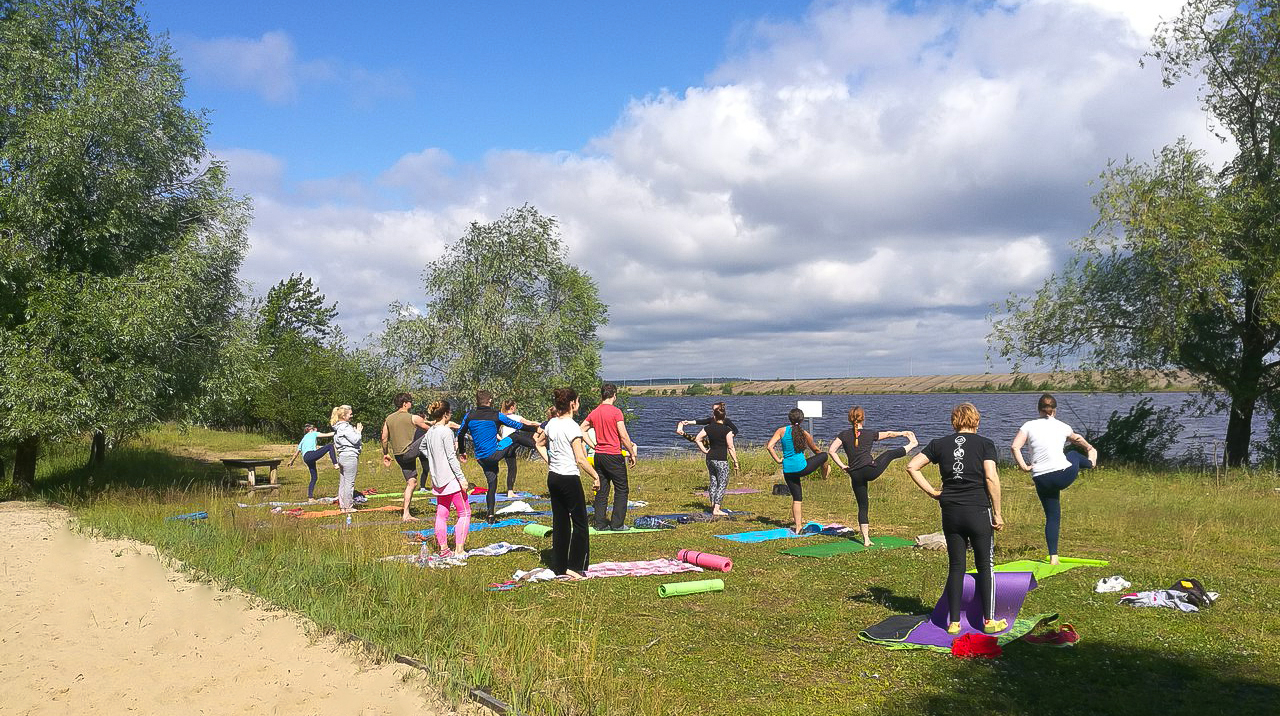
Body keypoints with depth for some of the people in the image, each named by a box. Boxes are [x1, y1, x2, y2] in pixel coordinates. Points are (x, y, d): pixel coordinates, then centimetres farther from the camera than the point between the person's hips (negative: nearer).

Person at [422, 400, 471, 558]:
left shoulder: (430, 431, 8)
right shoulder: (446, 432, -16)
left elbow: (422, 447, 28)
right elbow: (452, 457, -18)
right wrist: (462, 478, -16)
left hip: (437, 480, 8)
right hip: (451, 479, -8)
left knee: (441, 514, 12)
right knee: (464, 513, -1)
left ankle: (443, 549, 17)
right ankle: (459, 550, -7)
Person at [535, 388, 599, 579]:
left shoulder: (551, 423, 6)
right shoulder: (572, 426, -16)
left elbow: (539, 443, 22)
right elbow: (580, 459, -18)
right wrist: (595, 476, -9)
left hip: (553, 477, 8)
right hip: (569, 478, -8)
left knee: (560, 522, 13)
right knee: (580, 523, 2)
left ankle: (559, 566, 18)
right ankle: (574, 567, 2)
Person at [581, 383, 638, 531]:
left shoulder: (594, 413, 7)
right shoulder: (615, 412, -12)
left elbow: (581, 431, 11)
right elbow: (623, 436, -15)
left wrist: (594, 446, 12)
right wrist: (632, 453, -6)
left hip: (598, 456, 6)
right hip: (614, 456, -6)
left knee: (601, 490, 11)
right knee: (621, 490, 3)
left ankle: (601, 523, 13)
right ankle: (617, 524, 2)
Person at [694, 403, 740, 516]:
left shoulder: (708, 428, 3)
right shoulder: (727, 430, -10)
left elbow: (697, 439, 5)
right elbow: (730, 448, -10)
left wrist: (704, 451, 10)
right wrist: (735, 461, -4)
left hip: (710, 458, 5)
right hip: (721, 460, -5)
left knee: (713, 482, 15)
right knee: (722, 484, 1)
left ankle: (713, 506, 20)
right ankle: (716, 509, -4)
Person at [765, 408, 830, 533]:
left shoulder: (782, 431, -2)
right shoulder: (805, 434, -1)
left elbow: (769, 446, -13)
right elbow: (815, 450, 18)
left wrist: (778, 460, -3)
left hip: (788, 470, 2)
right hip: (802, 467, -2)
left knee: (797, 498, 13)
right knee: (823, 455, 24)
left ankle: (798, 526, 12)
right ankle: (825, 471, 57)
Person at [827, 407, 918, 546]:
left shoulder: (844, 435, 2)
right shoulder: (869, 434, 1)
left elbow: (831, 451, -7)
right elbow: (889, 434, 18)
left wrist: (842, 465, -1)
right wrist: (903, 433, 35)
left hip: (855, 476, 2)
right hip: (870, 470, -2)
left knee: (862, 506, 9)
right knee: (890, 453, 23)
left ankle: (866, 539, 9)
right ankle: (911, 445, 50)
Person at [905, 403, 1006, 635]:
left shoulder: (940, 444, 6)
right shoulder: (985, 444, -2)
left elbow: (912, 466, -1)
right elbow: (991, 479, -11)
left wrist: (932, 492, 3)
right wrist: (997, 513, -5)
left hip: (950, 512, 3)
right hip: (979, 511, -3)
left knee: (956, 566, 10)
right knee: (985, 566, 9)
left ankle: (954, 622, 11)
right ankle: (989, 621, 13)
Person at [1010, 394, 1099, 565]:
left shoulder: (1029, 425, 2)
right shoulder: (1062, 426, 5)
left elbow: (1015, 446, -11)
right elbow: (1077, 438, 29)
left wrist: (1023, 466, -3)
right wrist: (1089, 448, 48)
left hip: (1041, 480, 1)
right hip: (1064, 474, -1)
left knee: (1052, 517, 13)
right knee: (1073, 455, 32)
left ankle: (1053, 557, 12)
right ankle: (1090, 462, 65)